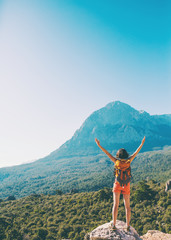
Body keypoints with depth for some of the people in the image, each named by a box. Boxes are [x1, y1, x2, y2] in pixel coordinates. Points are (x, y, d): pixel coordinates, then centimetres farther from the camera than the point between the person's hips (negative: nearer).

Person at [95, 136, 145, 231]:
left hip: (117, 185, -1)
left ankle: (114, 224, -1)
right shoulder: (128, 161, -6)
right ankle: (128, 226, 10)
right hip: (126, 186, 1)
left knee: (115, 204, 1)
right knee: (127, 206, 9)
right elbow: (136, 152, 3)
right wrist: (142, 144, 12)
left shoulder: (116, 161, -7)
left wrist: (99, 145, -2)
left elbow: (107, 153, -6)